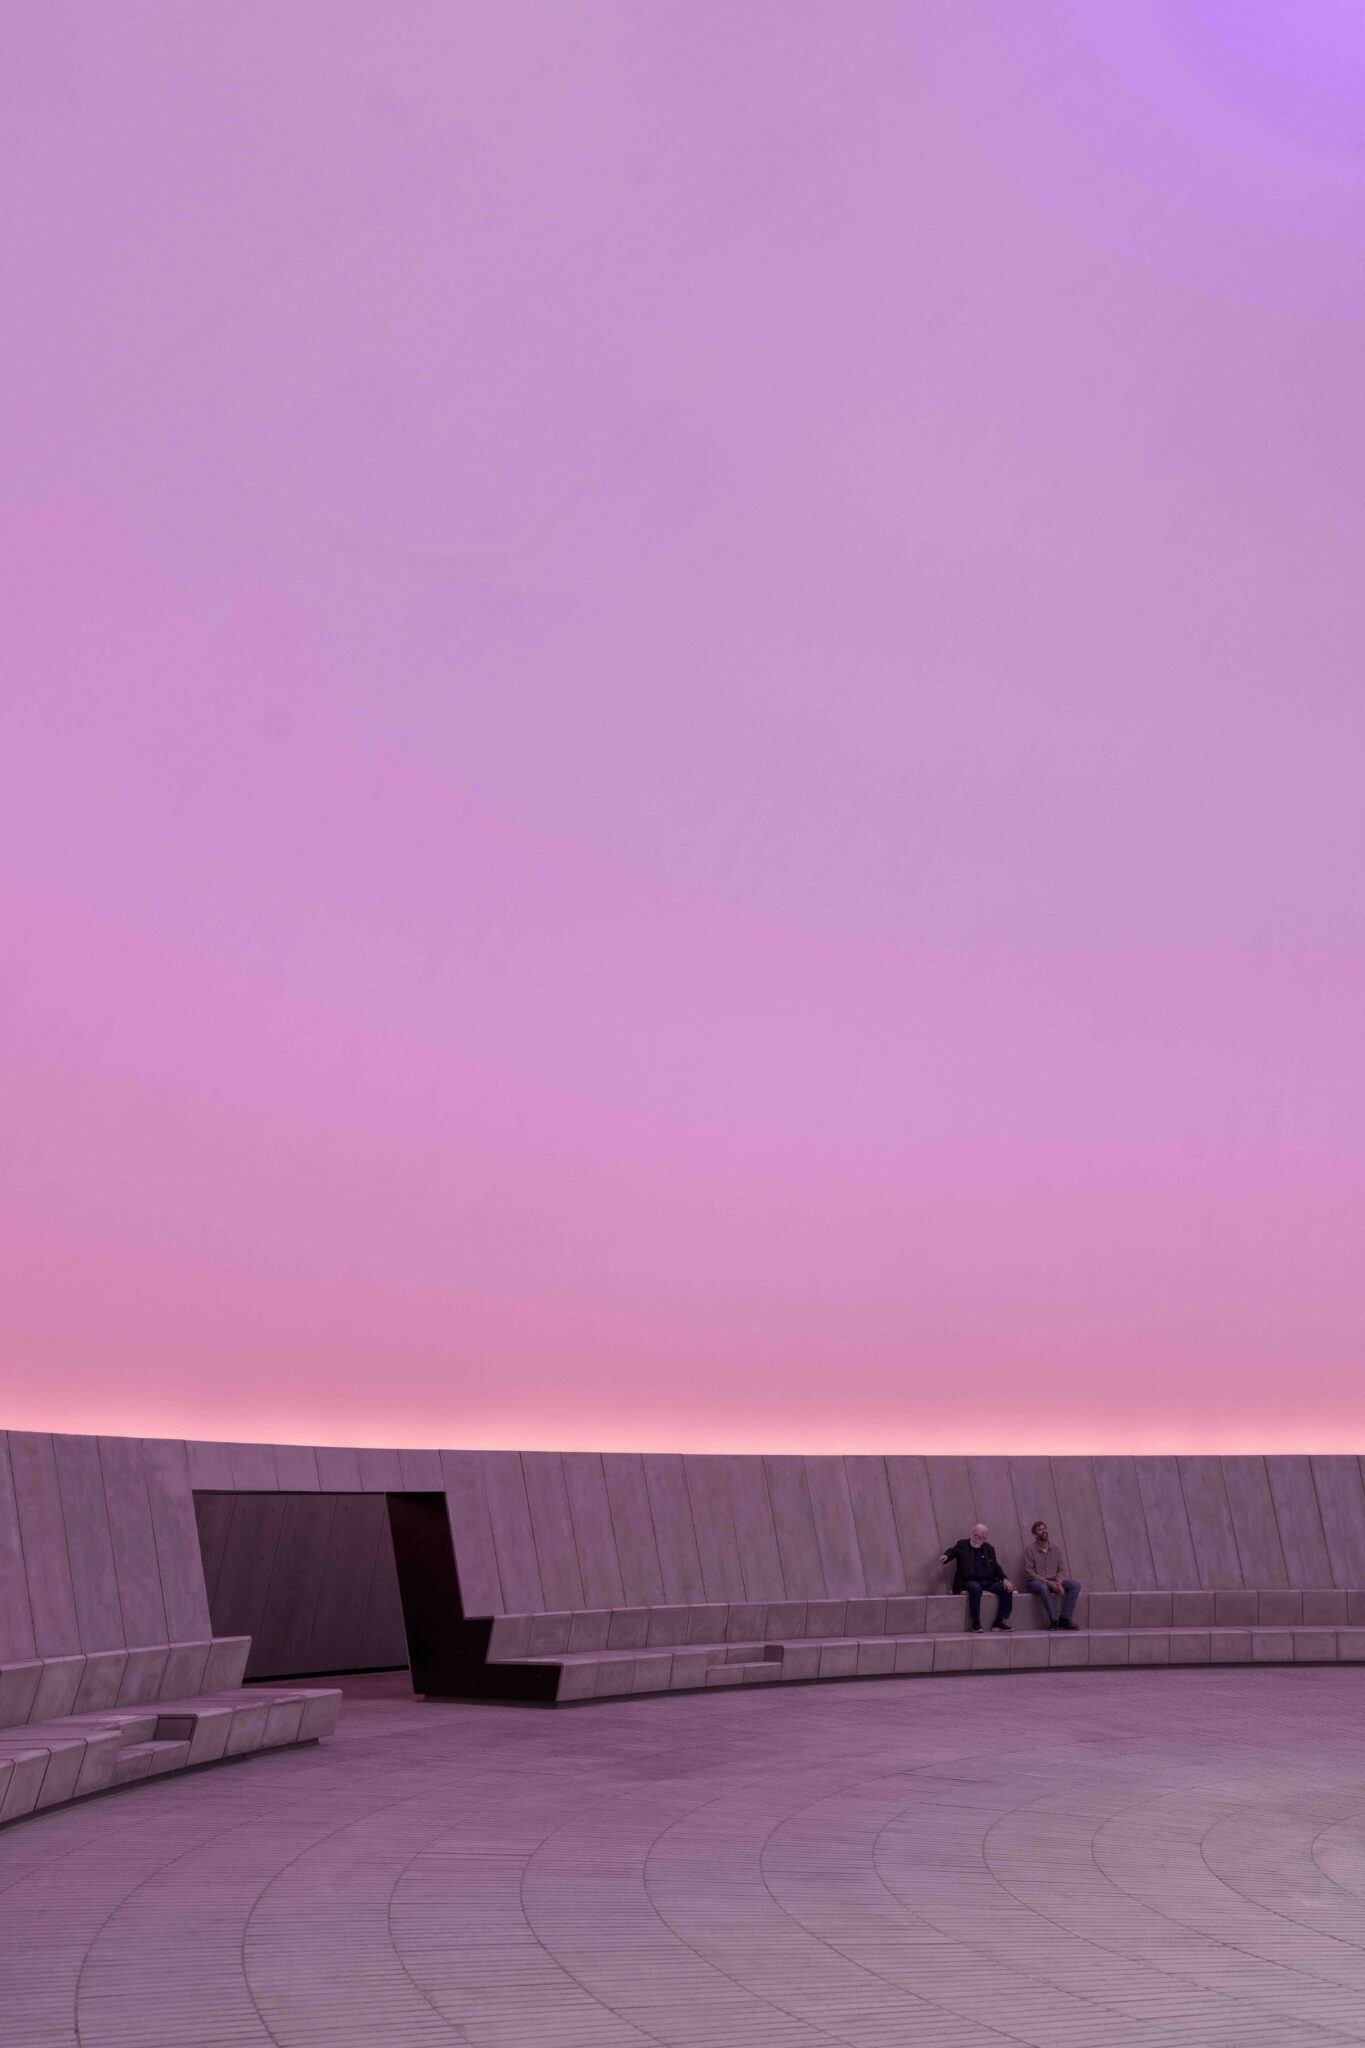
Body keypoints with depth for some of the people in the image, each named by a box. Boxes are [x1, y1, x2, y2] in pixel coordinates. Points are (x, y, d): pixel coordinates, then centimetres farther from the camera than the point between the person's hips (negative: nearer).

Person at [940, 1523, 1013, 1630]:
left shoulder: (989, 1548, 20)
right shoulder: (962, 1545, 8)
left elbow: (996, 1567, 18)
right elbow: (952, 1551, -12)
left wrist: (1004, 1579, -1)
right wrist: (946, 1556, -36)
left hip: (988, 1581, 5)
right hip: (969, 1581, -4)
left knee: (1007, 1590, -18)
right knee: (975, 1588, -38)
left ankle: (999, 1621, -12)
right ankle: (976, 1622, -29)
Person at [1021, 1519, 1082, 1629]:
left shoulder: (1055, 1548, 8)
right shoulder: (1030, 1550, -6)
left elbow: (1061, 1569, 7)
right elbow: (1029, 1573, -12)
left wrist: (1059, 1583, -14)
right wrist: (1048, 1582, -18)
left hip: (1054, 1582, 5)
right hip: (1036, 1582, -5)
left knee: (1075, 1584, -18)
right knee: (1043, 1587, -40)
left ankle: (1065, 1618, -20)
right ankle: (1053, 1620, -33)